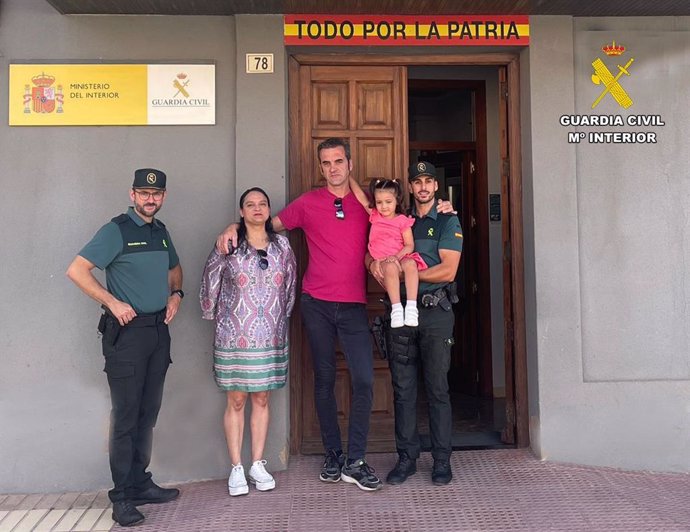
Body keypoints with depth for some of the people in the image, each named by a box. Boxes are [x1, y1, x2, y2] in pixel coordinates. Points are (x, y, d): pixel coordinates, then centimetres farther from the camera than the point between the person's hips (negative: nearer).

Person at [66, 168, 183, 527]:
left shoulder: (161, 231, 13)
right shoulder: (116, 231, -9)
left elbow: (174, 268, 28)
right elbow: (76, 270, -14)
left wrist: (175, 294, 9)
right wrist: (113, 303, -18)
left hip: (159, 329, 7)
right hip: (127, 332, -7)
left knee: (148, 413, 13)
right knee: (126, 416, -1)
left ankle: (140, 483, 25)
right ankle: (122, 497, 10)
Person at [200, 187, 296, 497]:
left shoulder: (282, 245, 5)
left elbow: (290, 284, 13)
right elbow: (210, 282, 4)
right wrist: (213, 316, 8)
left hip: (271, 338, 3)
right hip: (234, 338, -2)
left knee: (262, 399, 10)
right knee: (236, 401, 4)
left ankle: (258, 465, 22)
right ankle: (236, 468, 16)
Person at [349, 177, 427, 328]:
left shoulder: (402, 220, 5)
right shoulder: (375, 215, 14)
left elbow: (409, 245, -1)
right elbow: (361, 196, 10)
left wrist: (397, 256, -18)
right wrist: (349, 176, 9)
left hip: (400, 258, 0)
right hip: (382, 262, 1)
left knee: (411, 263, -35)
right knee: (391, 267, -36)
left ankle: (411, 306, -39)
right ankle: (396, 308, -37)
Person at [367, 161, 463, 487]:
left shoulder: (448, 222, 3)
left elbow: (447, 271, -9)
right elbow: (371, 252, 18)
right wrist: (374, 262, -6)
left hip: (435, 312, -3)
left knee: (437, 388, 1)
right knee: (403, 388, 6)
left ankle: (442, 460, 12)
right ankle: (406, 458, 16)